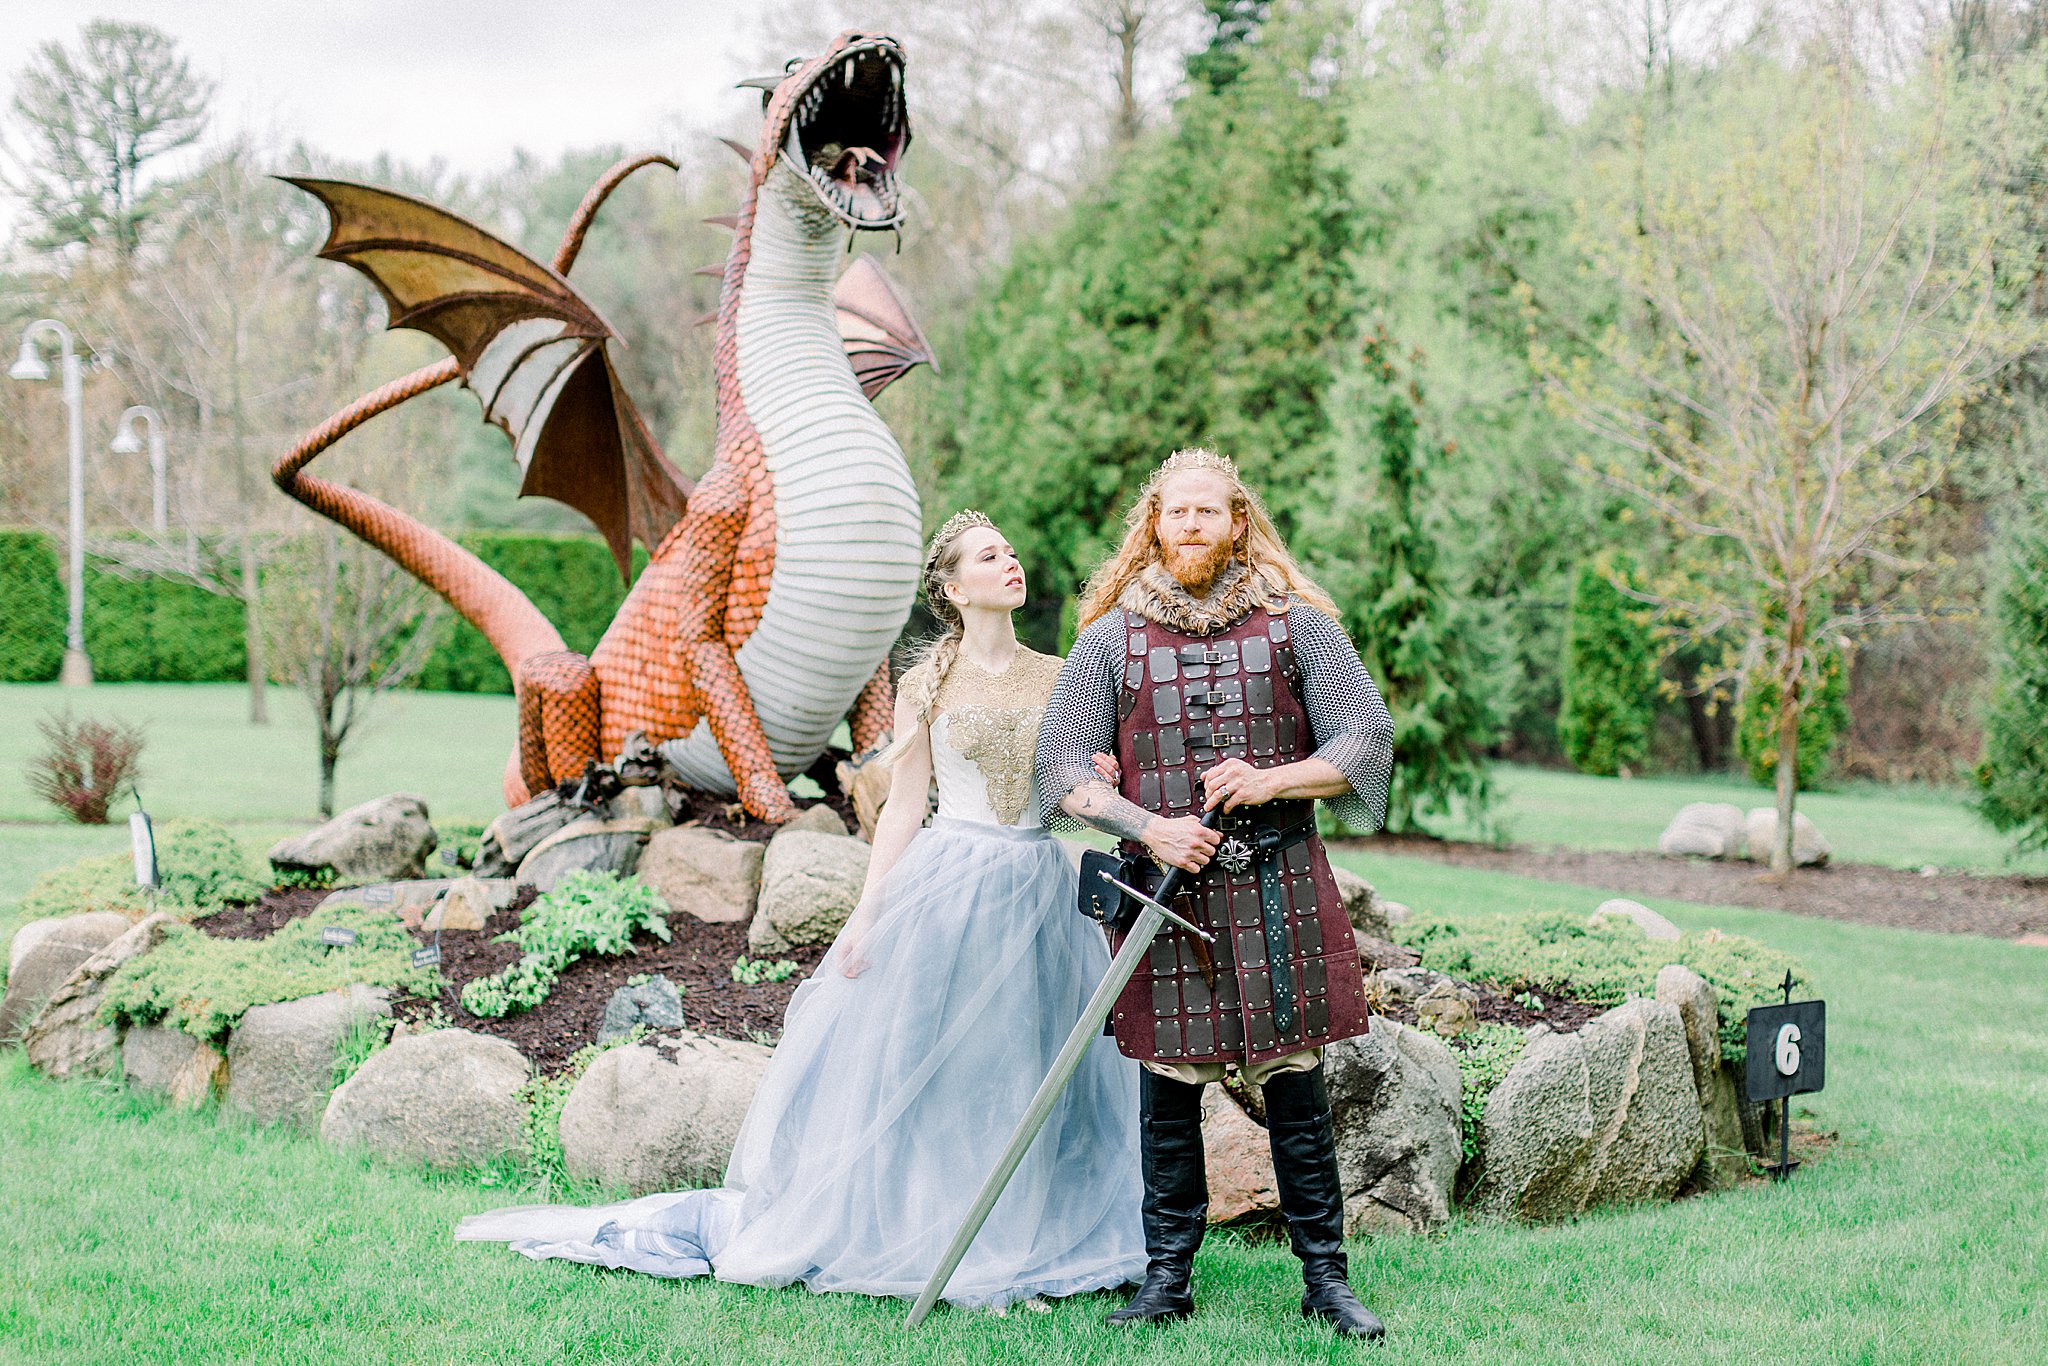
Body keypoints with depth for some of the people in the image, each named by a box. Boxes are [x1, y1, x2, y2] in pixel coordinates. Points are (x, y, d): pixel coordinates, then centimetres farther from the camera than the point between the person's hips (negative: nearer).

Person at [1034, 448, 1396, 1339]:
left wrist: (1274, 779, -12)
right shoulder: (1110, 638, 6)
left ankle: (1325, 1276, 12)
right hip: (1165, 889, 0)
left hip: (1280, 887, 0)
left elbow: (1367, 741, 4)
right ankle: (1167, 1275, 16)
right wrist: (1152, 828, -12)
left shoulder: (1296, 624, 5)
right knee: (1169, 1091, 6)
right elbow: (1061, 766, 2)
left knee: (1296, 1089, 3)